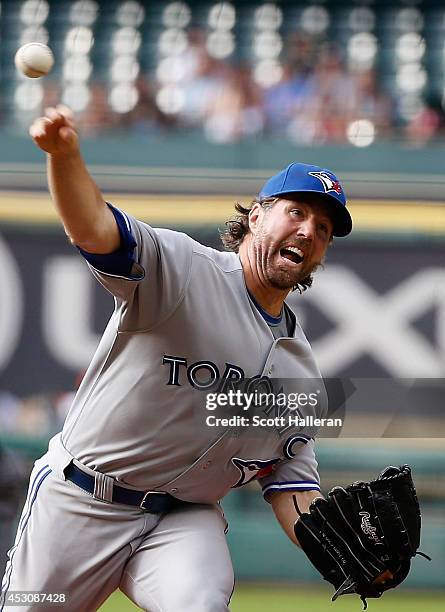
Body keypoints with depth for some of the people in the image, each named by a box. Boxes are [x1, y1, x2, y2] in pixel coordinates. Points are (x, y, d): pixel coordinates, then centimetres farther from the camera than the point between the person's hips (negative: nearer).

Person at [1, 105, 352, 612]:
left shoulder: (303, 371, 10)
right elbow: (92, 228, -26)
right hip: (79, 502, -3)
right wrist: (64, 156, -48)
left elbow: (290, 482, 11)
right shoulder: (183, 268, -9)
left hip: (186, 519, 3)